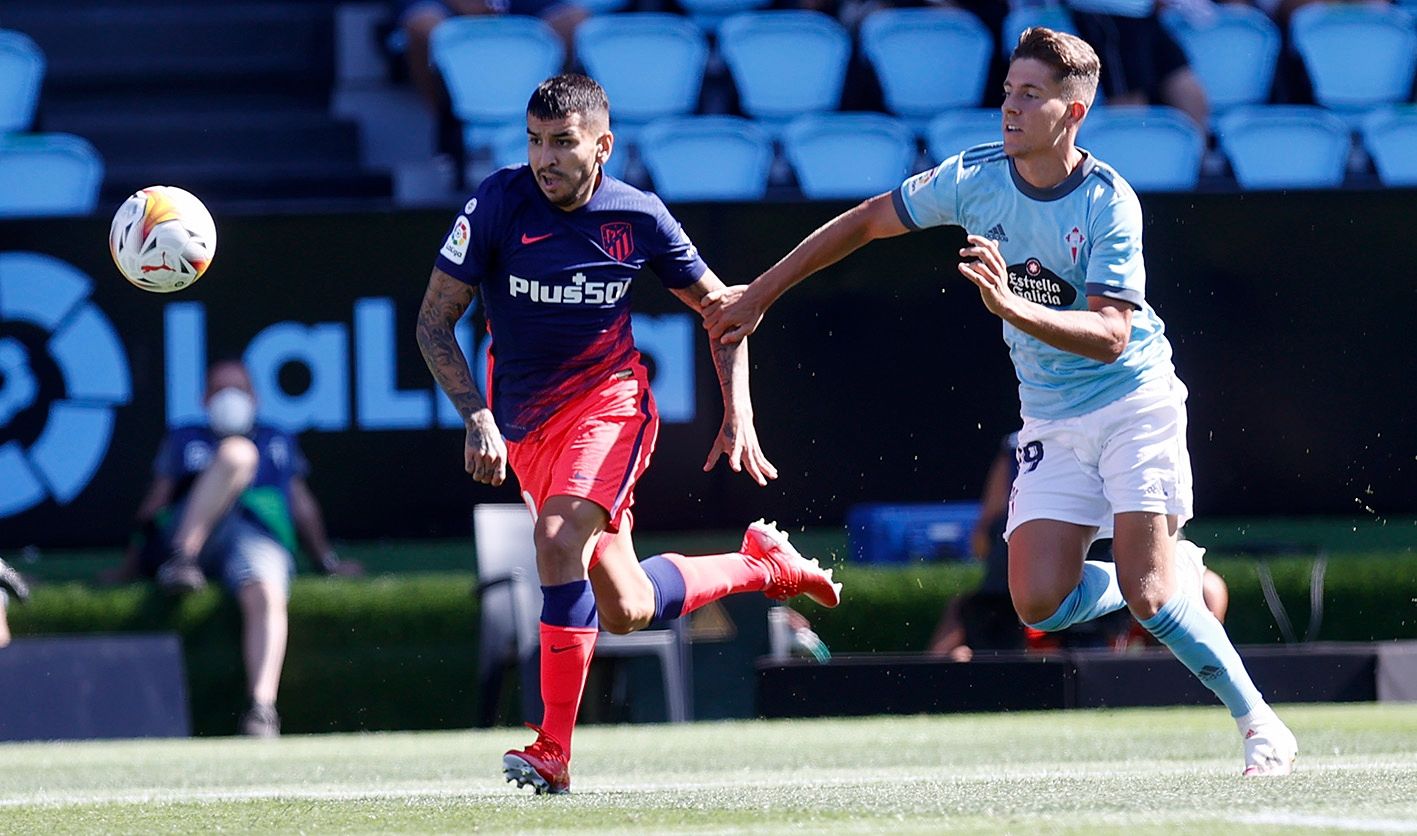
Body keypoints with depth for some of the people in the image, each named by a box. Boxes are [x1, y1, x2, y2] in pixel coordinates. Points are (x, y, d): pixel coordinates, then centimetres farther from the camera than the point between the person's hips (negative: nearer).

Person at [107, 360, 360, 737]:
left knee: (265, 595, -36)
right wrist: (129, 568, 12)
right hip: (188, 532, -1)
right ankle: (182, 560, -41)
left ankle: (262, 709, -53)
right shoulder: (185, 440, 31)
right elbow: (153, 506, 22)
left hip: (261, 537, 1)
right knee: (237, 451, -28)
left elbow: (302, 505, 32)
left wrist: (327, 561, 22)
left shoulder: (279, 443, 35)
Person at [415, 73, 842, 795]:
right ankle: (762, 564, 33)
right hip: (524, 422, 2)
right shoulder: (500, 201, -12)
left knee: (558, 538, -30)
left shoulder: (638, 218, -9)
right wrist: (477, 417, -20)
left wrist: (739, 414, -3)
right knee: (625, 612, 4)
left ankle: (553, 753, -25)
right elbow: (434, 321, -8)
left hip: (609, 400, -2)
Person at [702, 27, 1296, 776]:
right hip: (1052, 424, 5)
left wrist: (1010, 306, -41)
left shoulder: (1108, 203, -19)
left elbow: (1111, 335, -27)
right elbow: (865, 222, 7)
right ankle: (1170, 572, 19)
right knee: (1040, 602, -11)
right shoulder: (975, 177, -6)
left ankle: (1259, 723, 3)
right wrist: (757, 294, 10)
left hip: (1134, 403, -5)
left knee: (1146, 594, -17)